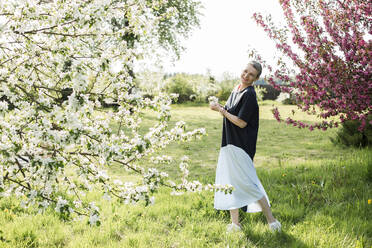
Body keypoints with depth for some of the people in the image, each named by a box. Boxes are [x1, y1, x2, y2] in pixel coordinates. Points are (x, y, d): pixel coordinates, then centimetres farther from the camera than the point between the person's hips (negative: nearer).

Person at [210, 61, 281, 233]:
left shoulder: (249, 95, -16)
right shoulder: (236, 90, 13)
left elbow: (241, 122, -20)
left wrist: (221, 110, -13)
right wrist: (220, 108, 0)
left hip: (241, 146, -9)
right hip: (230, 144, 9)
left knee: (246, 182, -7)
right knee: (231, 182, 11)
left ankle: (271, 220, 4)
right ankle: (235, 223, 19)